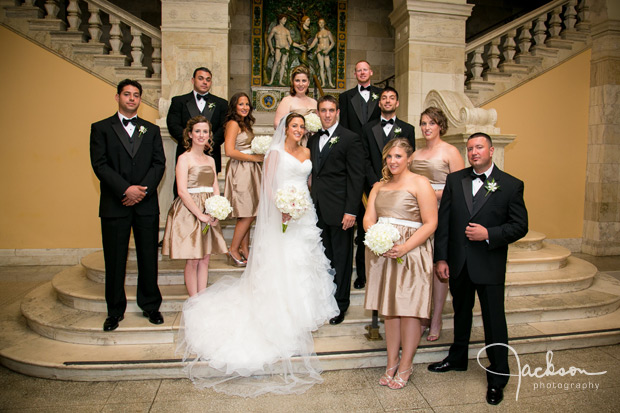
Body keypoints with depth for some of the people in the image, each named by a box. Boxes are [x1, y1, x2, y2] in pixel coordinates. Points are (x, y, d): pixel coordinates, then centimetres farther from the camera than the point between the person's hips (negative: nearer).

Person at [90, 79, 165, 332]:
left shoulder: (151, 130, 13)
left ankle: (150, 306, 21)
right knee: (115, 260, 6)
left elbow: (159, 163, 3)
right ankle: (115, 311, 20)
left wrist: (143, 190, -11)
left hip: (146, 204, 2)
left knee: (149, 258, 6)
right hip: (114, 205, -1)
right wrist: (126, 189, -15)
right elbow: (100, 165, -4)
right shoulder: (101, 128, 6)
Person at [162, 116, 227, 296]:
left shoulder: (210, 160, 13)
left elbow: (216, 189, 12)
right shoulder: (184, 158, -5)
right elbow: (182, 191, -13)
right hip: (189, 212, -6)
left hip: (209, 214, 6)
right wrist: (200, 215, -15)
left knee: (205, 259, 8)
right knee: (193, 261, -1)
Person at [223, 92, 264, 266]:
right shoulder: (233, 123, -8)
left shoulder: (245, 124, 20)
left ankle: (245, 251, 16)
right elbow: (230, 151, -18)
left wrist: (260, 155, 6)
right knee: (247, 215, -7)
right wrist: (253, 157, -12)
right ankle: (233, 250, 5)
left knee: (247, 215, 9)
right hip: (239, 171, -9)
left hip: (250, 171, 9)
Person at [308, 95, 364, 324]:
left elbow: (356, 177, -11)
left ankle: (340, 304, 21)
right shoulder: (313, 139, 14)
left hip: (339, 209, -5)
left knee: (342, 259, 7)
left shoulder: (350, 139, -6)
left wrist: (351, 211, -16)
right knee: (324, 258, 14)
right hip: (318, 209, 6)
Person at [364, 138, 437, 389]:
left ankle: (405, 366, 17)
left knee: (409, 309, 1)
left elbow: (430, 223, -9)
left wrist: (404, 247, -19)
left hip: (411, 253, -5)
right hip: (382, 253, 5)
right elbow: (368, 218, 7)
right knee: (389, 309, 10)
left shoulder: (420, 183, -2)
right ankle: (391, 364, 22)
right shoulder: (379, 186, 15)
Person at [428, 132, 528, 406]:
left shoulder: (511, 185, -4)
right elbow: (443, 220, 1)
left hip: (489, 265, -3)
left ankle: (497, 377, 24)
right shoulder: (454, 180, 3)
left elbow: (520, 226, -4)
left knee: (494, 320, 5)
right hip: (458, 263, 3)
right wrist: (441, 258, -3)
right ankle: (458, 358, 42)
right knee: (461, 313, 21)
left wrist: (489, 234, -20)